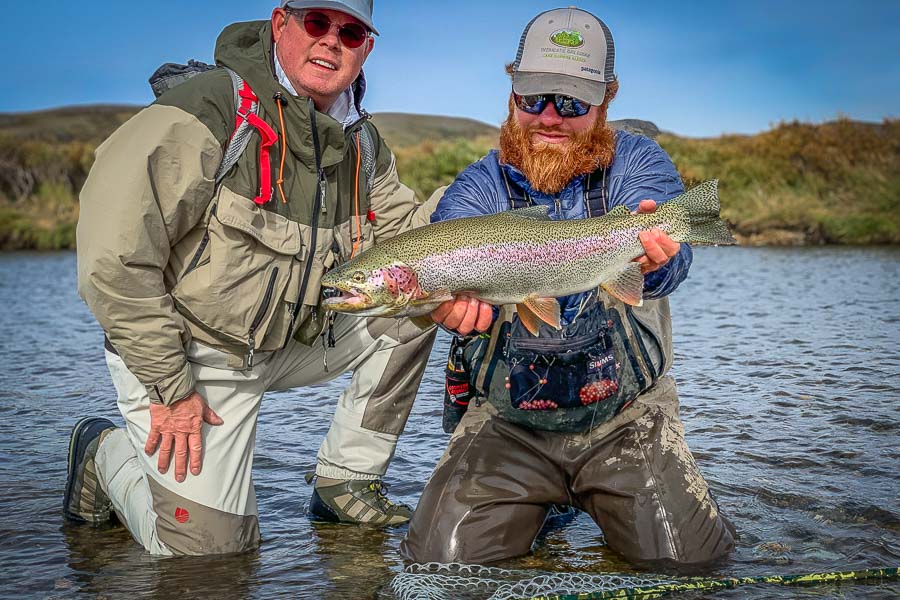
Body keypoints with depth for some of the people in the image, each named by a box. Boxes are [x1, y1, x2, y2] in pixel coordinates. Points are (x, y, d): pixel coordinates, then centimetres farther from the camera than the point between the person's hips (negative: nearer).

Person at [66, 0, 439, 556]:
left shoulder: (361, 144, 2)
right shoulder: (209, 109, -22)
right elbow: (114, 258, -26)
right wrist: (169, 388, -23)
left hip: (289, 342, 7)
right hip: (190, 353, -6)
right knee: (208, 547, -9)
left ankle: (345, 483, 7)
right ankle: (104, 453, 21)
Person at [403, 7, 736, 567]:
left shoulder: (639, 163, -2)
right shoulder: (478, 186, 0)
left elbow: (672, 257, -22)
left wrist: (651, 257, -48)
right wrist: (455, 295, -47)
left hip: (627, 416, 0)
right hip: (507, 421, 1)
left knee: (689, 556, -15)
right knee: (441, 555, -14)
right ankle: (539, 505, 17)